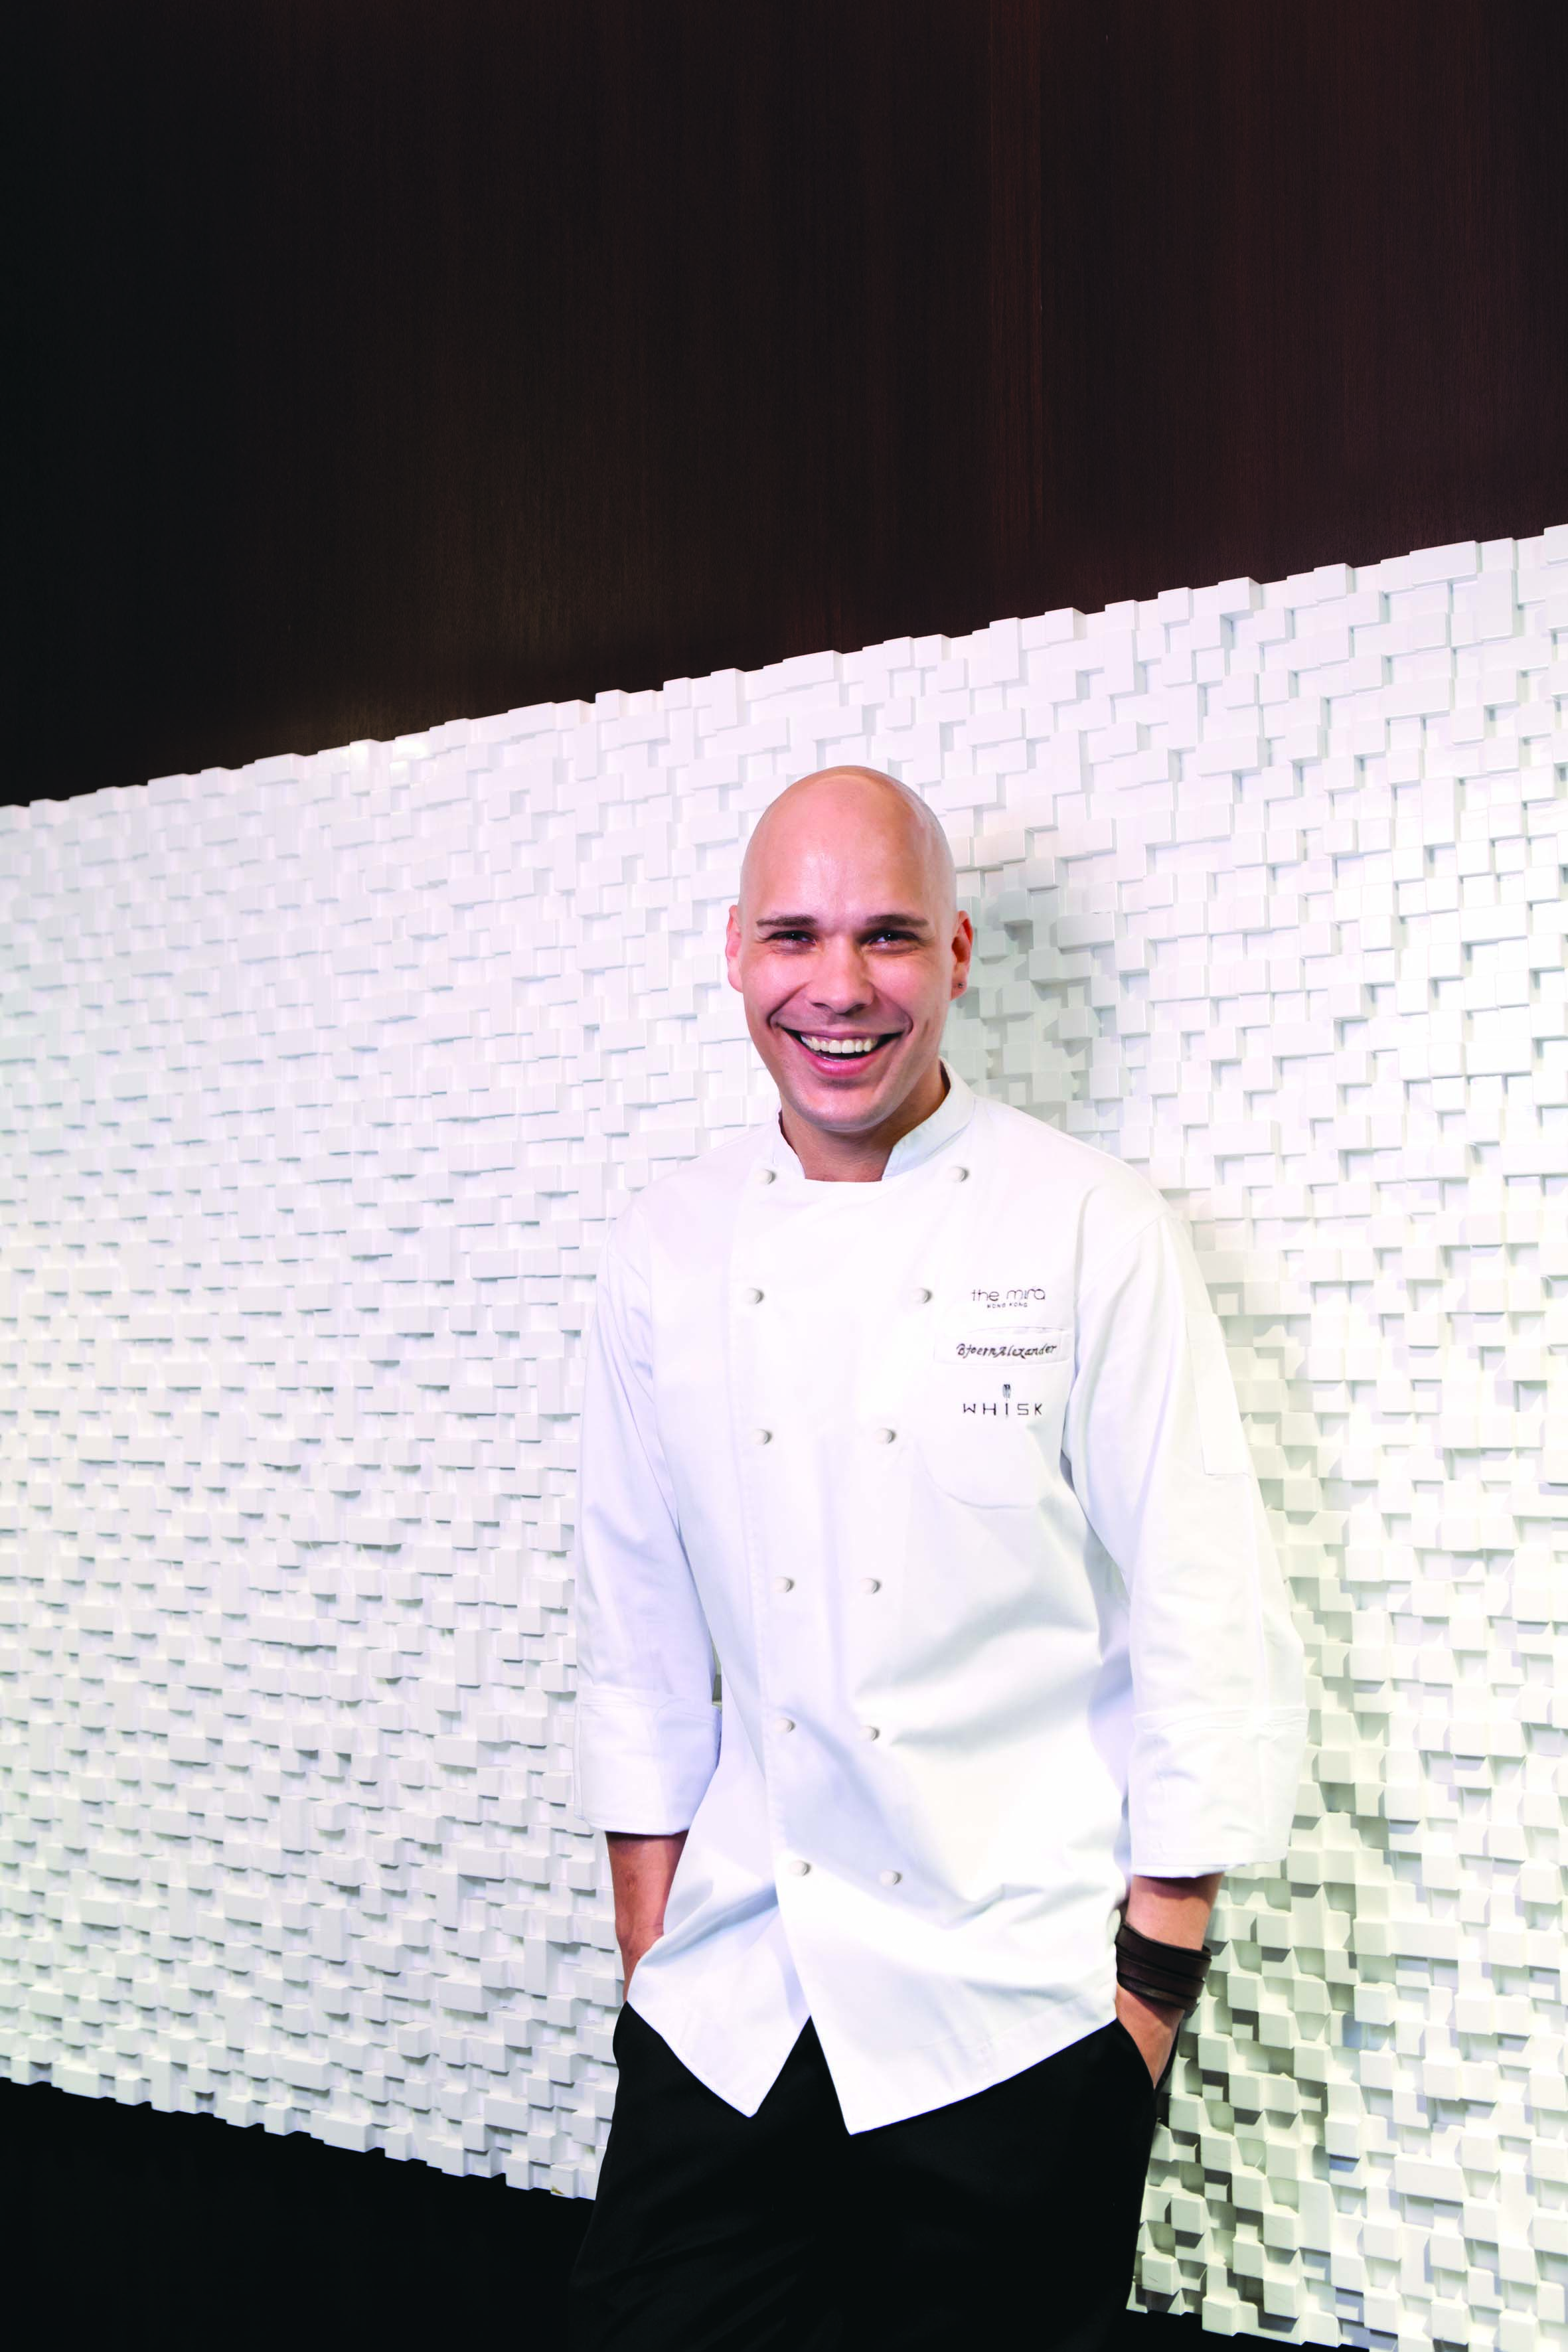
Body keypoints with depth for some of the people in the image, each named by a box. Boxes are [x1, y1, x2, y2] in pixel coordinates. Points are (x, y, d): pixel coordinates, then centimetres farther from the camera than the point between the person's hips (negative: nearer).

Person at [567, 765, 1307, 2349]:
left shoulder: (1093, 1232, -9)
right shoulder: (667, 1251, 2)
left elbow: (1208, 1632, -7)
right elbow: (637, 1636, 7)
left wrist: (1153, 1983, -7)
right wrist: (648, 1959, 7)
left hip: (1017, 2023, -3)